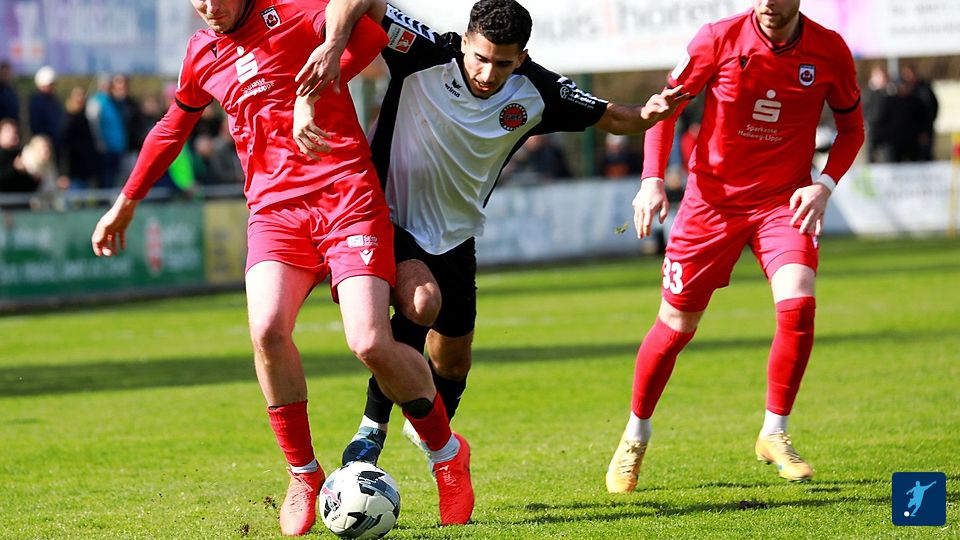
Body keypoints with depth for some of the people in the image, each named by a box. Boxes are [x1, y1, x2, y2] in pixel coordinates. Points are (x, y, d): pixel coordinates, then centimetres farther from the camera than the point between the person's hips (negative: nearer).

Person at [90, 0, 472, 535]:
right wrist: (126, 204, 39)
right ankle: (304, 477, -3)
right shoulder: (203, 54, 15)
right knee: (267, 330, -23)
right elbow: (171, 128, 32)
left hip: (346, 194, -4)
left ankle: (449, 453, 12)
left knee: (371, 345, -16)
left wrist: (311, 96, -22)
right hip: (274, 205, 4)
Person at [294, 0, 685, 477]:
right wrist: (334, 45, -49)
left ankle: (431, 433, 47)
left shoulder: (537, 92, -12)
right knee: (421, 302, -32)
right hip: (388, 218, -5)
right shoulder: (427, 56, -24)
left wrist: (648, 114, -21)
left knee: (453, 359, 13)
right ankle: (373, 427, -15)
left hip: (455, 236, 5)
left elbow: (611, 118, 0)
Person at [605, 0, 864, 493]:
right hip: (713, 198, 0)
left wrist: (826, 184, -9)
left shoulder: (829, 50, -8)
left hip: (784, 201, 0)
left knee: (798, 303, -23)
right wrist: (652, 180, -9)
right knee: (677, 323, 4)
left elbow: (851, 126, 7)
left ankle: (774, 435, -4)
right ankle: (635, 437, 28)